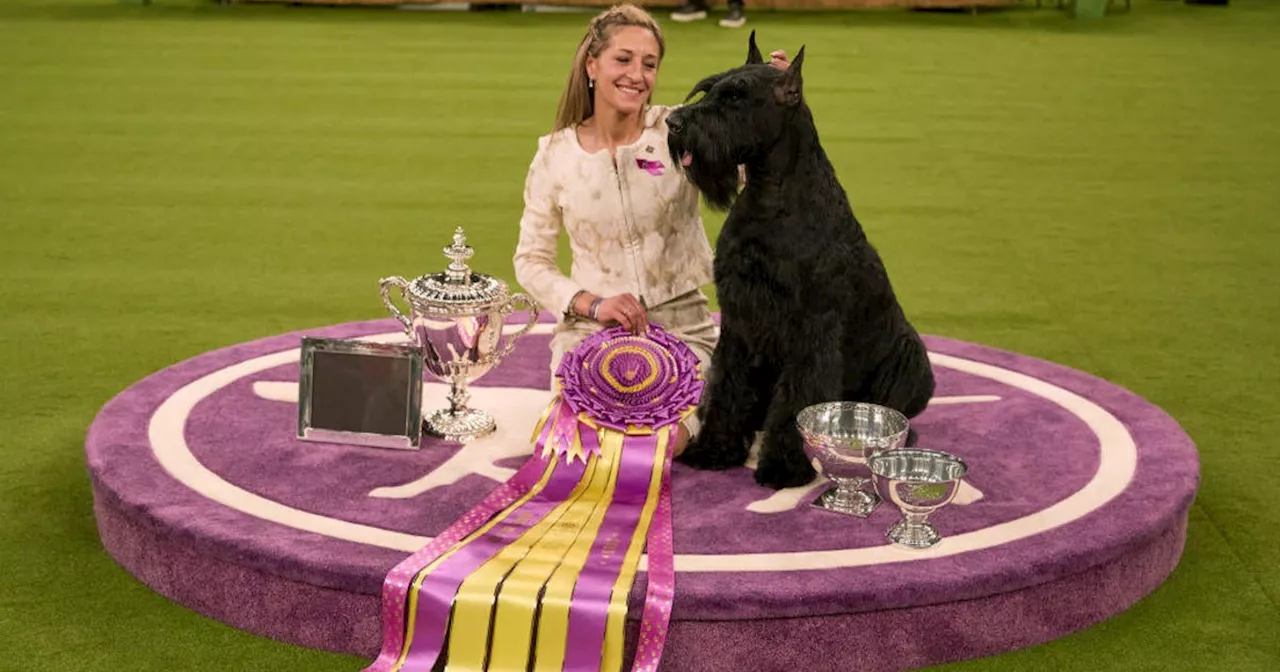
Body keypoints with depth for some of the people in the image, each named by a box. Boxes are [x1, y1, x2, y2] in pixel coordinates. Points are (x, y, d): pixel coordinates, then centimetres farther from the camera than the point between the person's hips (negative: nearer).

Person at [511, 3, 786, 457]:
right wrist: (591, 303, -11)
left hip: (681, 326, 0)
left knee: (666, 443, -21)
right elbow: (531, 260, 5)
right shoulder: (555, 154, 0)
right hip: (591, 329, 1)